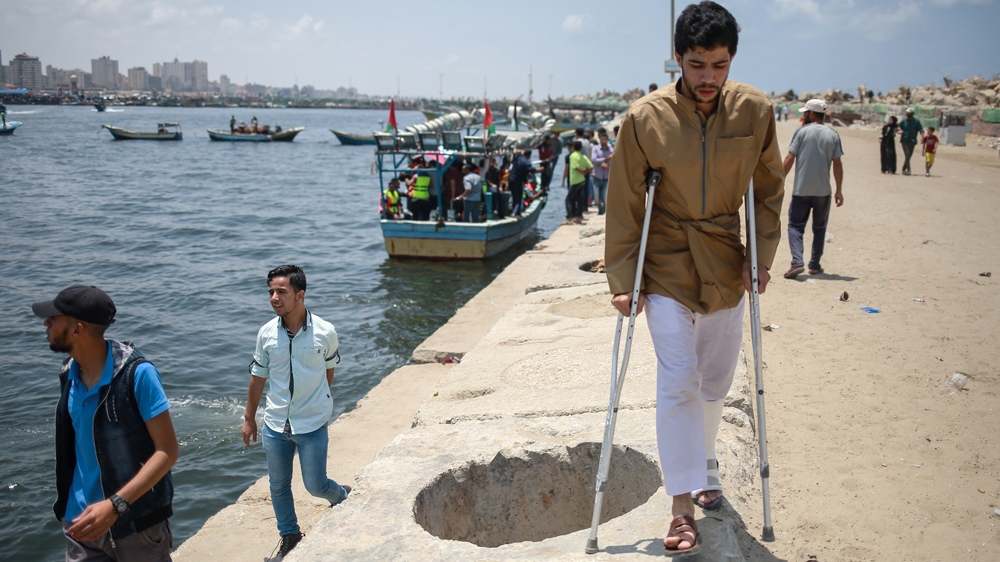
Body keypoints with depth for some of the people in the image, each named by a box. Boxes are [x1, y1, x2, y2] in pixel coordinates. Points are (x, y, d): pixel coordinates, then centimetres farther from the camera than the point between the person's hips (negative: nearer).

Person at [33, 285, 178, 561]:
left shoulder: (137, 373, -19)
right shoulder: (68, 374, 1)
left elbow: (167, 450, -19)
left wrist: (115, 505, -27)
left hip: (137, 522, -5)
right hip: (82, 518, 5)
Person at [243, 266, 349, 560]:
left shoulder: (325, 332, -14)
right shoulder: (266, 333, -7)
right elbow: (258, 376, 4)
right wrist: (249, 419, 10)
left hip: (312, 425, -3)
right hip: (275, 425, 3)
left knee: (315, 485, 4)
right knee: (278, 486, 14)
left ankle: (343, 496, 37)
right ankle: (289, 536, 36)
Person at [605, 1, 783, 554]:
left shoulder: (756, 111, -6)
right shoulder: (645, 118, -13)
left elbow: (768, 189, 7)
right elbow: (624, 204, -7)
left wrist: (762, 254, -1)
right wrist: (622, 279, -8)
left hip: (727, 269, 3)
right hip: (666, 270, -3)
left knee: (715, 382, 15)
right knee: (677, 383, -8)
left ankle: (704, 460, 43)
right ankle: (682, 505, 2)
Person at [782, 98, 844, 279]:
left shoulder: (802, 132, -3)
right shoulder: (833, 135, 4)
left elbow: (790, 159, -7)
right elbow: (837, 164, 2)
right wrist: (839, 190, 7)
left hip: (801, 190, -3)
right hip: (823, 191, 3)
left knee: (795, 226, 2)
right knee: (819, 228, 15)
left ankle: (797, 262, -16)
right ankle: (815, 265, 18)